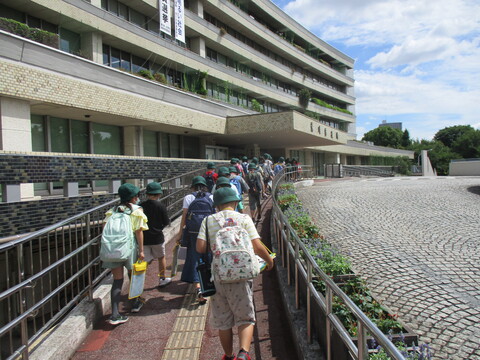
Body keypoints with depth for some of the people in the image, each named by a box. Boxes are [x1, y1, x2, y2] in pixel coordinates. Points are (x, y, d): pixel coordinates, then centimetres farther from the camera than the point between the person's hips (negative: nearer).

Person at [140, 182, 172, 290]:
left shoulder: (140, 206, -4)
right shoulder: (160, 206, -12)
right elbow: (166, 223, -7)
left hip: (143, 238, 2)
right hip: (157, 237, -2)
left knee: (146, 261, 9)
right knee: (161, 258, 19)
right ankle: (162, 280, 32)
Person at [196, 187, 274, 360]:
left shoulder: (208, 221, 2)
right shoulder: (244, 219, -3)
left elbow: (200, 248, -7)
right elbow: (257, 246, -9)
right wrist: (269, 260, 9)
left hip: (217, 276, 2)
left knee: (222, 321, 18)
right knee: (245, 318, 11)